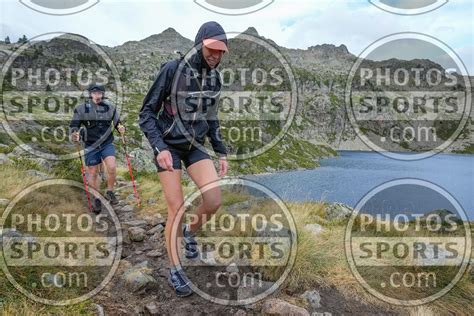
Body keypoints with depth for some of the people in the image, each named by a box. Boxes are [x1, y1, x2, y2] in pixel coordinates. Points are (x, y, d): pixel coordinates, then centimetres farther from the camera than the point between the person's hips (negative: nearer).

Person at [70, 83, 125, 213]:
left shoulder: (110, 108, 1)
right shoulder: (81, 109, -5)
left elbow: (117, 123, 8)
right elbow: (74, 126, -3)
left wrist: (121, 128, -15)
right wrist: (74, 135, -24)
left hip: (107, 144, 1)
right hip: (91, 146, 0)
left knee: (112, 167, -19)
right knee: (93, 173, 7)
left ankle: (109, 192, 5)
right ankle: (96, 199, 24)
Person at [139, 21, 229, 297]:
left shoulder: (214, 78, 2)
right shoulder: (172, 70, -16)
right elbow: (147, 113, -12)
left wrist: (222, 153, 7)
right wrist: (160, 148, -24)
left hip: (195, 145, 5)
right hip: (168, 145, -4)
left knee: (214, 202, -12)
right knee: (177, 208, -8)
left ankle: (190, 232, 22)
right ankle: (175, 270, 12)